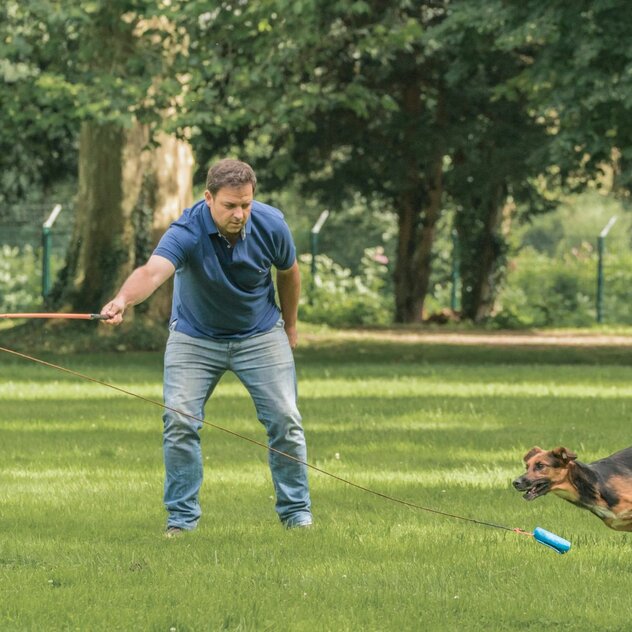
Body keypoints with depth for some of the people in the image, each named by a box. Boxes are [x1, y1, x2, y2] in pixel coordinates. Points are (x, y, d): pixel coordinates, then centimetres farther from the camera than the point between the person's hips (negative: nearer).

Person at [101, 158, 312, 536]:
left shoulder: (271, 225, -20)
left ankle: (296, 511, 13)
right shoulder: (187, 232, -31)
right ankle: (183, 516, 1)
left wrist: (290, 326, 13)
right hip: (195, 337, -2)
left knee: (285, 418, -3)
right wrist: (124, 299, -71)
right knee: (180, 419, -12)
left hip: (261, 335, 2)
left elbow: (289, 271, 2)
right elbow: (153, 271, -50)